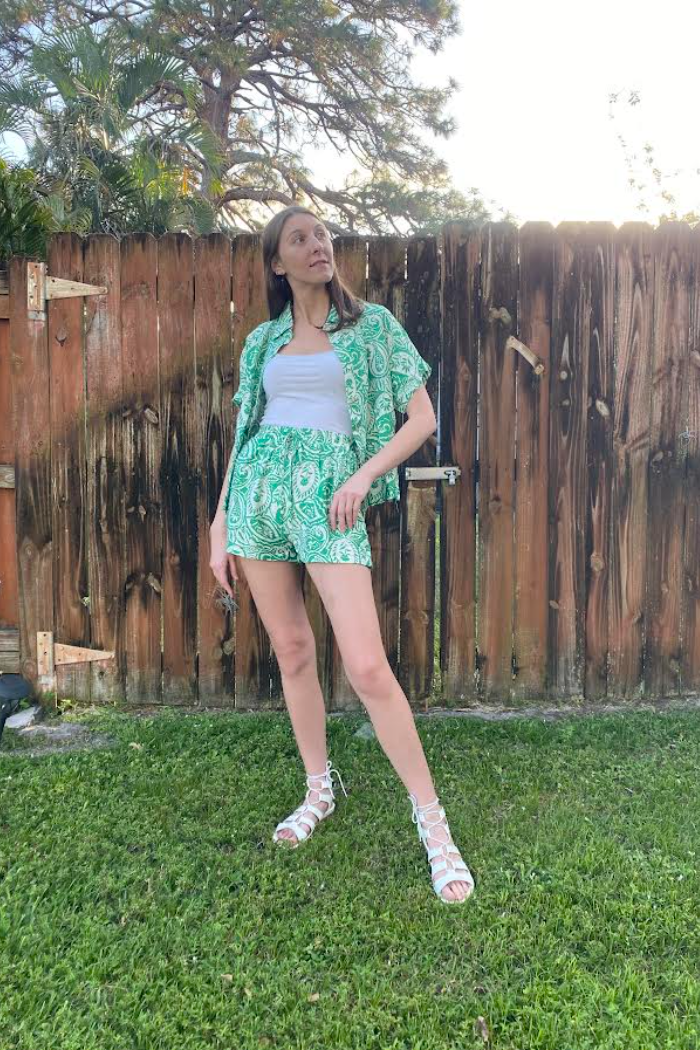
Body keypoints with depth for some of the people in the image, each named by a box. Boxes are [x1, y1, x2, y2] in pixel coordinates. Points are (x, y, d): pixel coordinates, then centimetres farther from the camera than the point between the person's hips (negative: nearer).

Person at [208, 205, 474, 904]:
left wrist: (364, 476, -8)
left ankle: (433, 823, 1)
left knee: (367, 666, -12)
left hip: (327, 490, -4)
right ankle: (319, 792, 28)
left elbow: (421, 417, 5)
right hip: (259, 484, 4)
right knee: (291, 652, 9)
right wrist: (219, 520, 12)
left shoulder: (372, 325, 9)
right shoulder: (262, 341, 18)